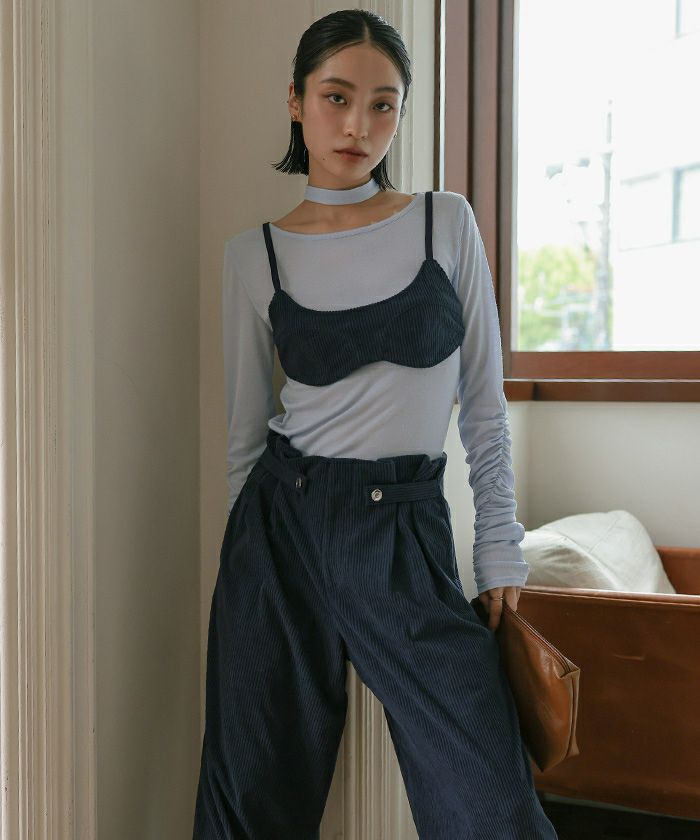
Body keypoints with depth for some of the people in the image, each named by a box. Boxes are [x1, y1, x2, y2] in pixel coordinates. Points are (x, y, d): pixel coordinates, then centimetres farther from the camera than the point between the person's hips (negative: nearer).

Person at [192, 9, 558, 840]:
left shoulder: (448, 222, 2)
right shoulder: (254, 254, 2)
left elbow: (484, 403, 5)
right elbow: (245, 426, 8)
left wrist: (501, 552, 2)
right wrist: (247, 561, 11)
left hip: (409, 531, 0)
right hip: (284, 524, 1)